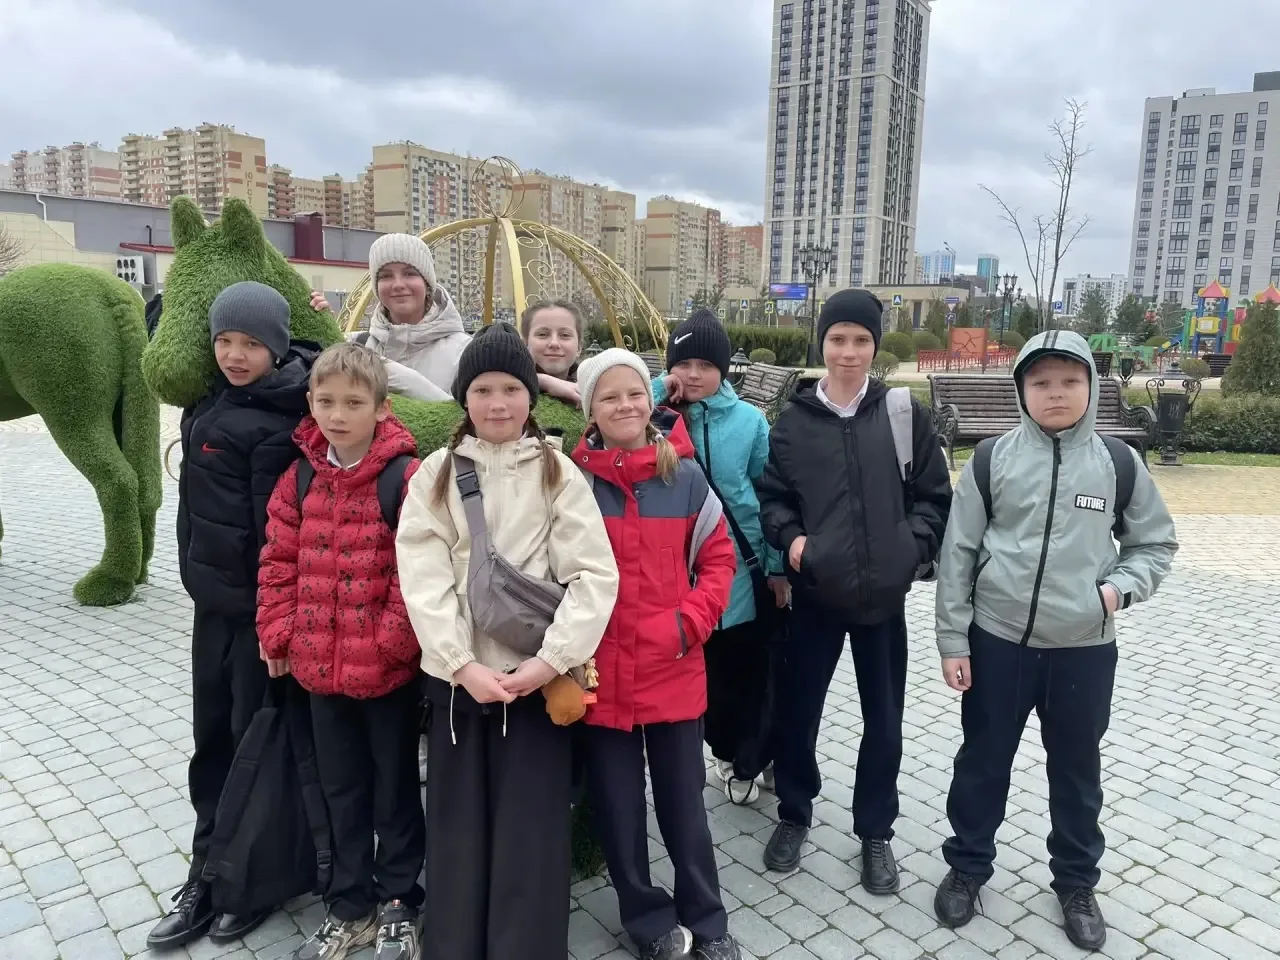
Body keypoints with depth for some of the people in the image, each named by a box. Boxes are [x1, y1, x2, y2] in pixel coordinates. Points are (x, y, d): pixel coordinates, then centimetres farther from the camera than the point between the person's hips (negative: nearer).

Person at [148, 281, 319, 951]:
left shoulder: (279, 423, -18)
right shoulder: (213, 400, 9)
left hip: (261, 606, -8)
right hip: (212, 598, 8)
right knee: (212, 738, 16)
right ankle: (209, 874, 30)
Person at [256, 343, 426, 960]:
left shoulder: (406, 478, -15)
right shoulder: (299, 478, 2)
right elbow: (279, 561, 6)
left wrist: (396, 638, -16)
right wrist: (278, 632, 2)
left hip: (388, 667, -5)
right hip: (320, 665, 5)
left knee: (395, 786, 13)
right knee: (340, 788, 19)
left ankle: (399, 905, 33)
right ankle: (350, 908, 37)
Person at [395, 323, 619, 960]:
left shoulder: (557, 472, 1)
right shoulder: (435, 473, 4)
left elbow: (595, 574, -6)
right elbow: (422, 576, -4)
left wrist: (551, 659, -14)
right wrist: (462, 664, -13)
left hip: (535, 675, -1)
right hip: (455, 676, 2)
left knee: (530, 827, 3)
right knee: (457, 823, 10)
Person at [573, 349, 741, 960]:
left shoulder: (686, 477, -1)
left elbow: (718, 559, 4)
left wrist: (688, 623, -10)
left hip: (674, 670, 0)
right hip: (598, 674, 0)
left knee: (682, 801, 14)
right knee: (616, 806, 13)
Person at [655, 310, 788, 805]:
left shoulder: (749, 419, -3)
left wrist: (778, 565, 1)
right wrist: (658, 390, -16)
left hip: (748, 570, 0)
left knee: (754, 668, 11)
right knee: (713, 671, 15)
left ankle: (749, 758, 35)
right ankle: (730, 752, 39)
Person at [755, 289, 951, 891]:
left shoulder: (905, 414, -1)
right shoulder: (794, 420, -1)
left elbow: (934, 496, 4)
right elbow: (770, 496, 6)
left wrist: (913, 548, -10)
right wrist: (790, 538, -11)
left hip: (884, 594, 0)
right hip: (815, 593, 0)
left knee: (884, 719, 12)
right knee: (797, 709, 11)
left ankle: (875, 831, 33)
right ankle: (793, 815, 35)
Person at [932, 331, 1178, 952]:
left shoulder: (1118, 464, -1)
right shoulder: (993, 460, -5)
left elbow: (1156, 543, 10)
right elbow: (958, 553, -3)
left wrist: (1122, 585, -10)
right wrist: (953, 640, -4)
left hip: (1085, 649, 1)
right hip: (996, 642, -1)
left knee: (1077, 770, 17)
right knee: (983, 762, 13)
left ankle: (1076, 883, 38)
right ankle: (966, 868, 34)